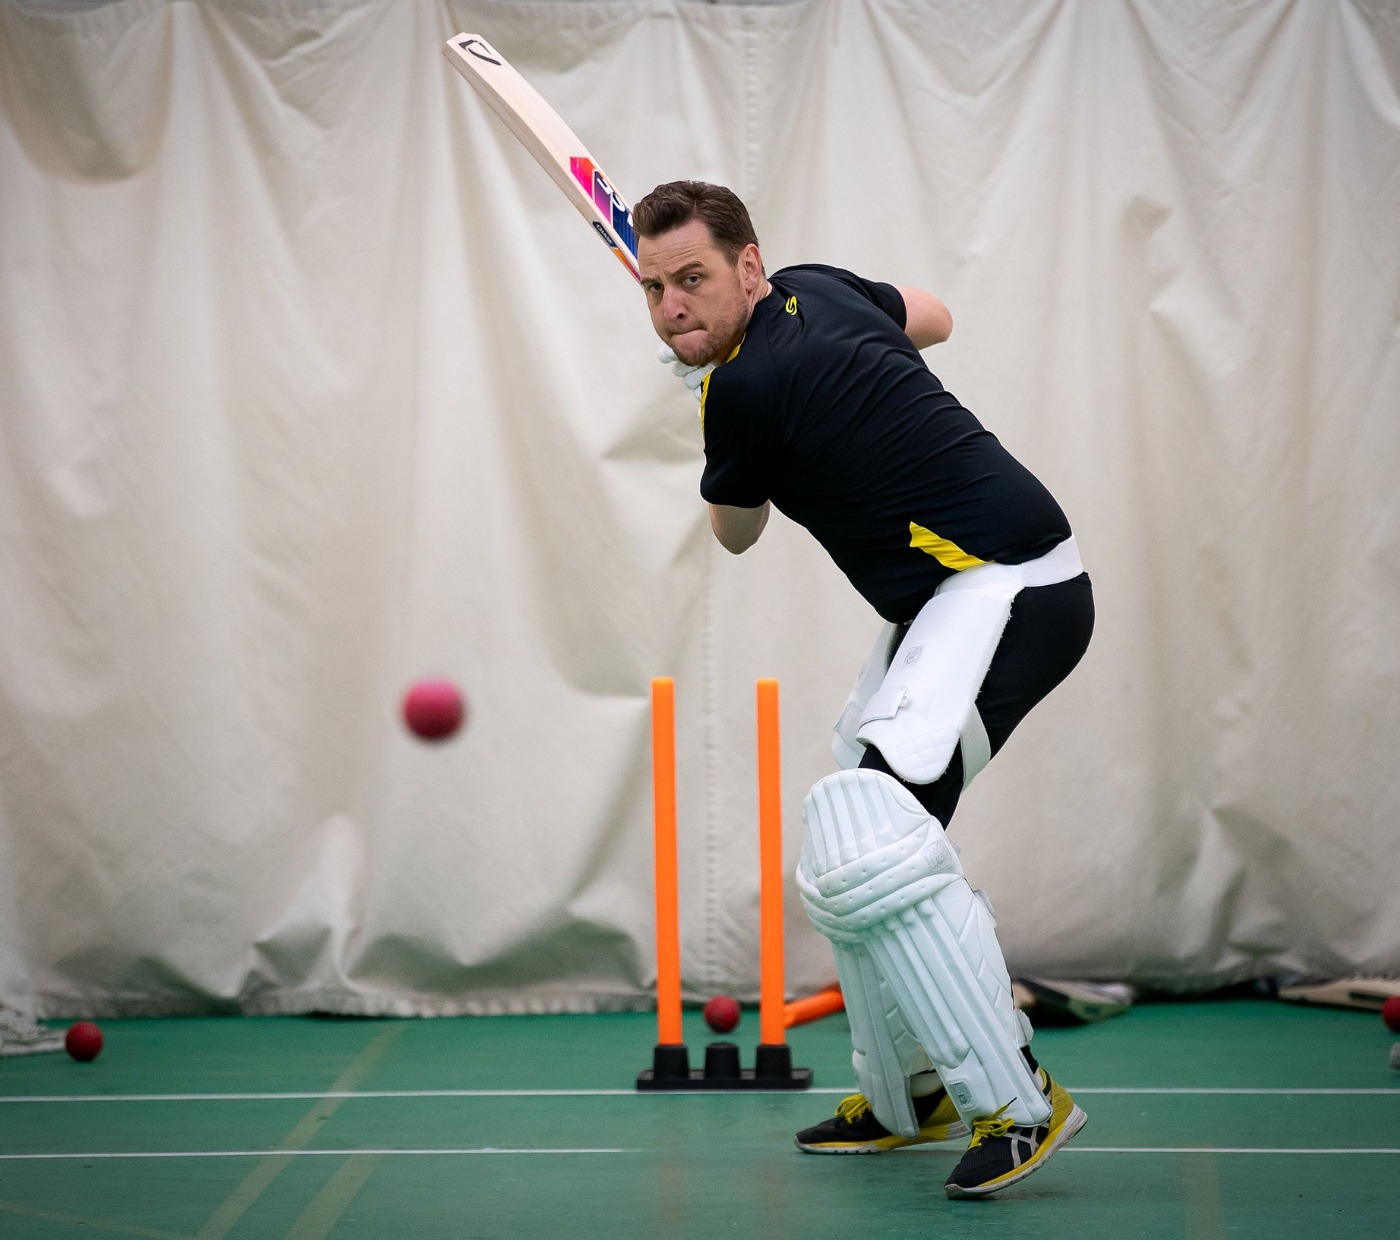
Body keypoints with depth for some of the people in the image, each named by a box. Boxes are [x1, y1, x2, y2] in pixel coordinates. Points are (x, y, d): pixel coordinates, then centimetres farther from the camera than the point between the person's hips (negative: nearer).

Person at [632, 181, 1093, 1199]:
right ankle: (911, 1095, 27)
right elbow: (933, 318, 30)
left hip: (1007, 587, -11)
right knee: (847, 853, 17)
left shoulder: (743, 388, -17)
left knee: (869, 835, -27)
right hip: (958, 593, 11)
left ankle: (1017, 1102, -23)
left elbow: (737, 533, 4)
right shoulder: (818, 288, 7)